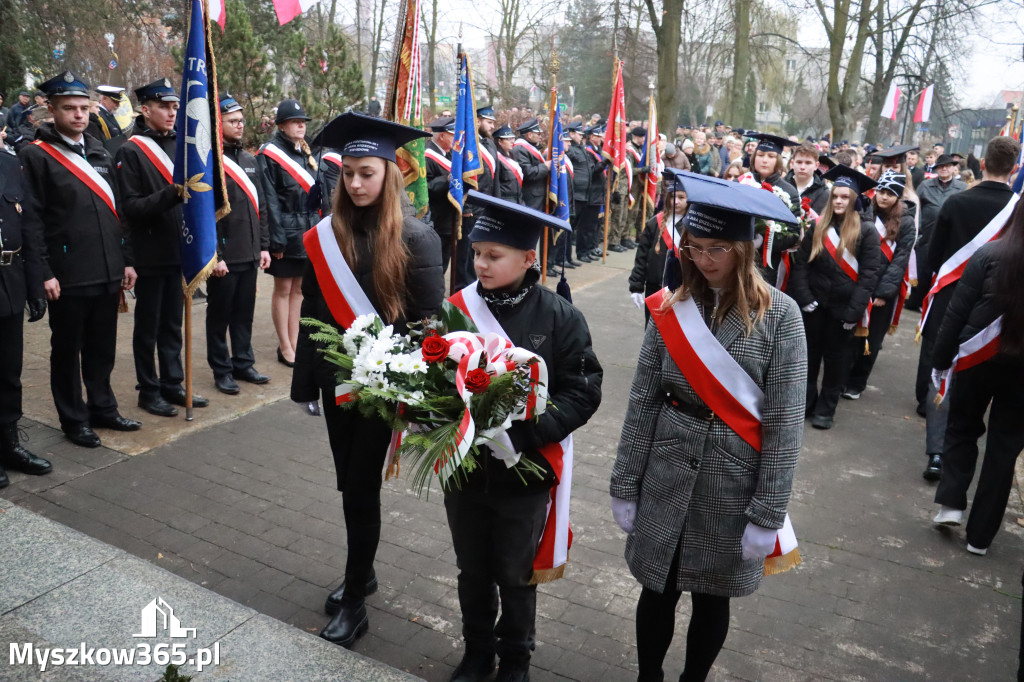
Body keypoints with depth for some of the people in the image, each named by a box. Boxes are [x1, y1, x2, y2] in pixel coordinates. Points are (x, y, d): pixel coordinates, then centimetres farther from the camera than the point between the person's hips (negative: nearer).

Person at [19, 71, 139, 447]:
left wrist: (126, 260, 12)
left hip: (108, 272, 6)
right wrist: (44, 273, -14)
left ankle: (103, 408, 29)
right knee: (67, 349, 7)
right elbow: (31, 220, -10)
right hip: (67, 276, -5)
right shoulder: (36, 155, -6)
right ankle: (74, 419, 19)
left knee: (102, 347, 15)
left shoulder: (100, 153, 14)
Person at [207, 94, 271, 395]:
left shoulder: (249, 159, 13)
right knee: (219, 315, 6)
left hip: (249, 254, 6)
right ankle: (222, 371, 17)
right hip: (224, 257, -6)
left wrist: (264, 245, 12)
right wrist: (215, 256, -16)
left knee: (244, 313, 14)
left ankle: (243, 364, 26)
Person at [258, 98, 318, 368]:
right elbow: (269, 199, -12)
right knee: (283, 289, 2)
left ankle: (294, 343, 16)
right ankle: (285, 347, 10)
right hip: (286, 231, -6)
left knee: (299, 288, 9)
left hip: (308, 231, 6)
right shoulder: (270, 153, -7)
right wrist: (277, 238, -16)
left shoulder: (305, 152, 13)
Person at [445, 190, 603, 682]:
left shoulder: (559, 318, -13)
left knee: (515, 575, 16)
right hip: (463, 466, 3)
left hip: (525, 472, -2)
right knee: (472, 571, 20)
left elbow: (582, 392, -12)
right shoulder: (457, 308, -7)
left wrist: (524, 432, -23)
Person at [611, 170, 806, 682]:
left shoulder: (779, 315, -9)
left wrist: (768, 513, -10)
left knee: (711, 596, 16)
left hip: (733, 480, -1)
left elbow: (784, 420, -9)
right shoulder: (670, 308, -3)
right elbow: (642, 402, -1)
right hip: (666, 473, 2)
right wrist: (625, 486, 0)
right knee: (657, 590, 14)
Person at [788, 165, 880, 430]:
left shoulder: (866, 230, -6)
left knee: (835, 356, 8)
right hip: (814, 301, 3)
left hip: (842, 305, -2)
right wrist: (803, 296, -10)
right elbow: (801, 263, 0)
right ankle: (805, 402, 25)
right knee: (809, 353, 11)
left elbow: (869, 273, -9)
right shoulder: (818, 225, 2)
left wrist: (855, 309, -15)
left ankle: (825, 409, 19)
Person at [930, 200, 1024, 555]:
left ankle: (951, 502, 7)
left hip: (977, 358, -1)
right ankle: (980, 535, 16)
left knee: (961, 429, 20)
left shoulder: (991, 254, -11)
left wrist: (941, 357, -1)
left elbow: (957, 312, -10)